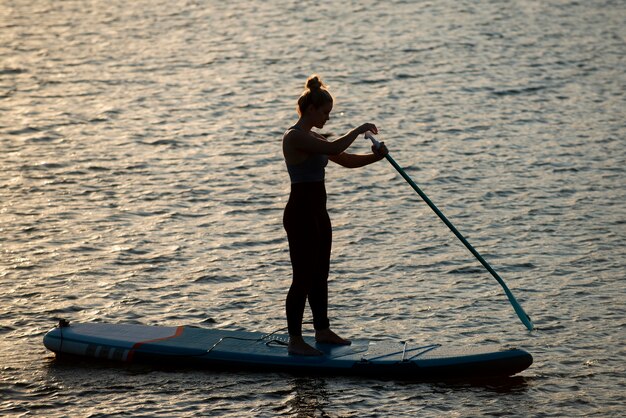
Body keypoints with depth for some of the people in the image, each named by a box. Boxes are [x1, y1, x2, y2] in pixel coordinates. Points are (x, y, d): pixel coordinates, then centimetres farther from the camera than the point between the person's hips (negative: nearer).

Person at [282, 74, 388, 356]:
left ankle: (322, 331, 29)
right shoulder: (295, 137, -16)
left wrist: (374, 157, -3)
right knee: (303, 278, -7)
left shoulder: (312, 138, 15)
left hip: (317, 213, 10)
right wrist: (358, 130, -16)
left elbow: (347, 160, 15)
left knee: (320, 276, 18)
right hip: (301, 213, -10)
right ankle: (295, 341, -2)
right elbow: (334, 149, -30)